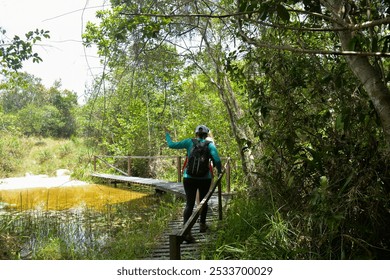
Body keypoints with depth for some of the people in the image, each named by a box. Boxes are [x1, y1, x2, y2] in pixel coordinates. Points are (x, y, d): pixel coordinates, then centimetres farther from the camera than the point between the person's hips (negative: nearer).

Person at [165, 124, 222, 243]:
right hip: (205, 179, 0)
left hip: (189, 178, 0)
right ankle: (202, 225, 36)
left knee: (189, 204, -3)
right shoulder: (210, 145, -4)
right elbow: (217, 160, -15)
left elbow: (171, 145, -1)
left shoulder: (189, 142, -2)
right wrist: (219, 171, 4)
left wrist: (167, 134, 17)